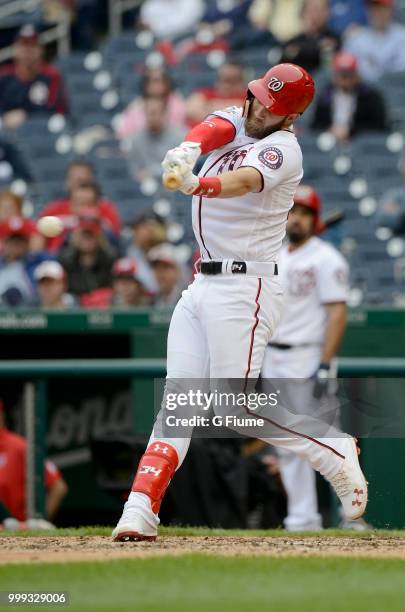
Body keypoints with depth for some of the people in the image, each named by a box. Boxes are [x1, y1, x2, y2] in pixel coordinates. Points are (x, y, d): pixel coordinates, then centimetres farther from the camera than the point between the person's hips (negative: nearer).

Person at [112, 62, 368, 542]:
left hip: (243, 287, -7)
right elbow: (214, 128, -13)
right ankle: (140, 513, -7)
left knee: (237, 410, -11)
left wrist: (196, 185, -53)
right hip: (202, 286, 8)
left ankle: (334, 453, 6)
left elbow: (246, 181, -32)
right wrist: (189, 149, -37)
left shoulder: (283, 148, -11)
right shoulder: (235, 121, 11)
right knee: (178, 401, -1)